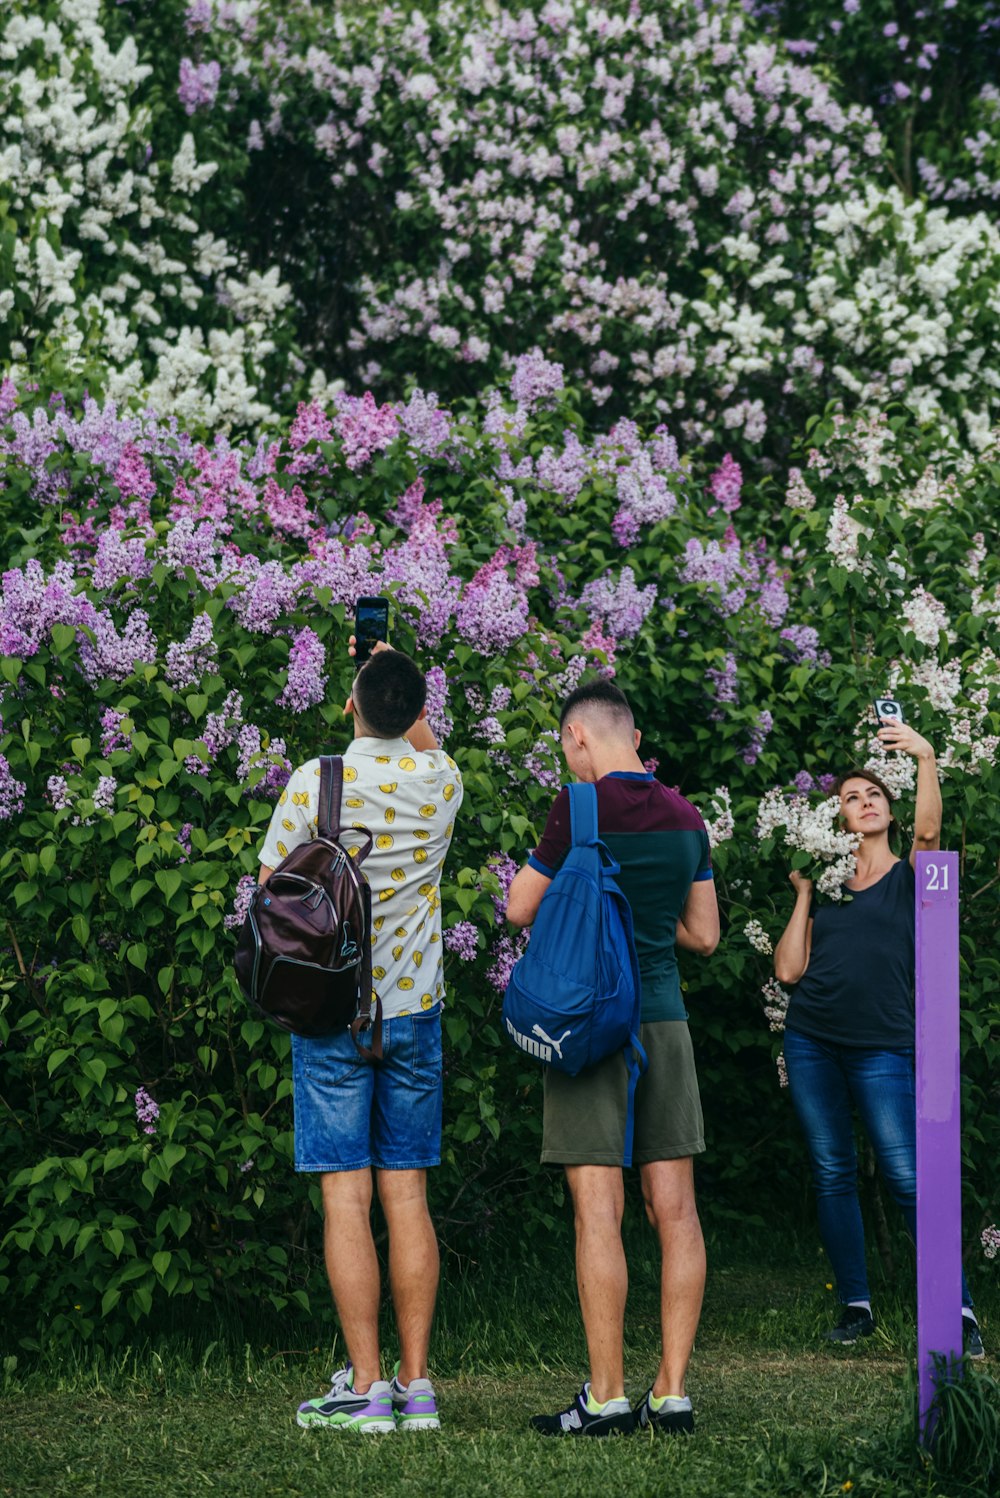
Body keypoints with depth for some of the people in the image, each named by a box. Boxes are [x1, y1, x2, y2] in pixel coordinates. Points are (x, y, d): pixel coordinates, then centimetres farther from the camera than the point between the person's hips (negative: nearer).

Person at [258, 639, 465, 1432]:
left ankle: (365, 1387, -4)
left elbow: (270, 891, -4)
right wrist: (397, 675, 31)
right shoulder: (442, 782, -1)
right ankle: (415, 1383, 7)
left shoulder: (314, 783, -11)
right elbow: (424, 740, 24)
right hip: (416, 1011, 3)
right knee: (408, 1196, 6)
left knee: (347, 1199, -3)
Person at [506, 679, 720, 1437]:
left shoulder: (581, 810, -10)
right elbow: (704, 934, 15)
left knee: (600, 1210, -5)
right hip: (666, 1019, 6)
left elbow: (520, 908, -4)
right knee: (674, 1210, 3)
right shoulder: (685, 818, 9)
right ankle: (673, 1393, 4)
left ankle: (607, 1396, -5)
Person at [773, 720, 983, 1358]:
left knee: (909, 1178, -11)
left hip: (882, 1047, -4)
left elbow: (929, 830, -17)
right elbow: (790, 970, 8)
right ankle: (856, 1306, 13)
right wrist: (804, 893, 7)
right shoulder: (826, 885, 15)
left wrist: (928, 759, -29)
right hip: (812, 1041, 4)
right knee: (833, 1174, 4)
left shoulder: (909, 876, 6)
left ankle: (959, 1310, -7)